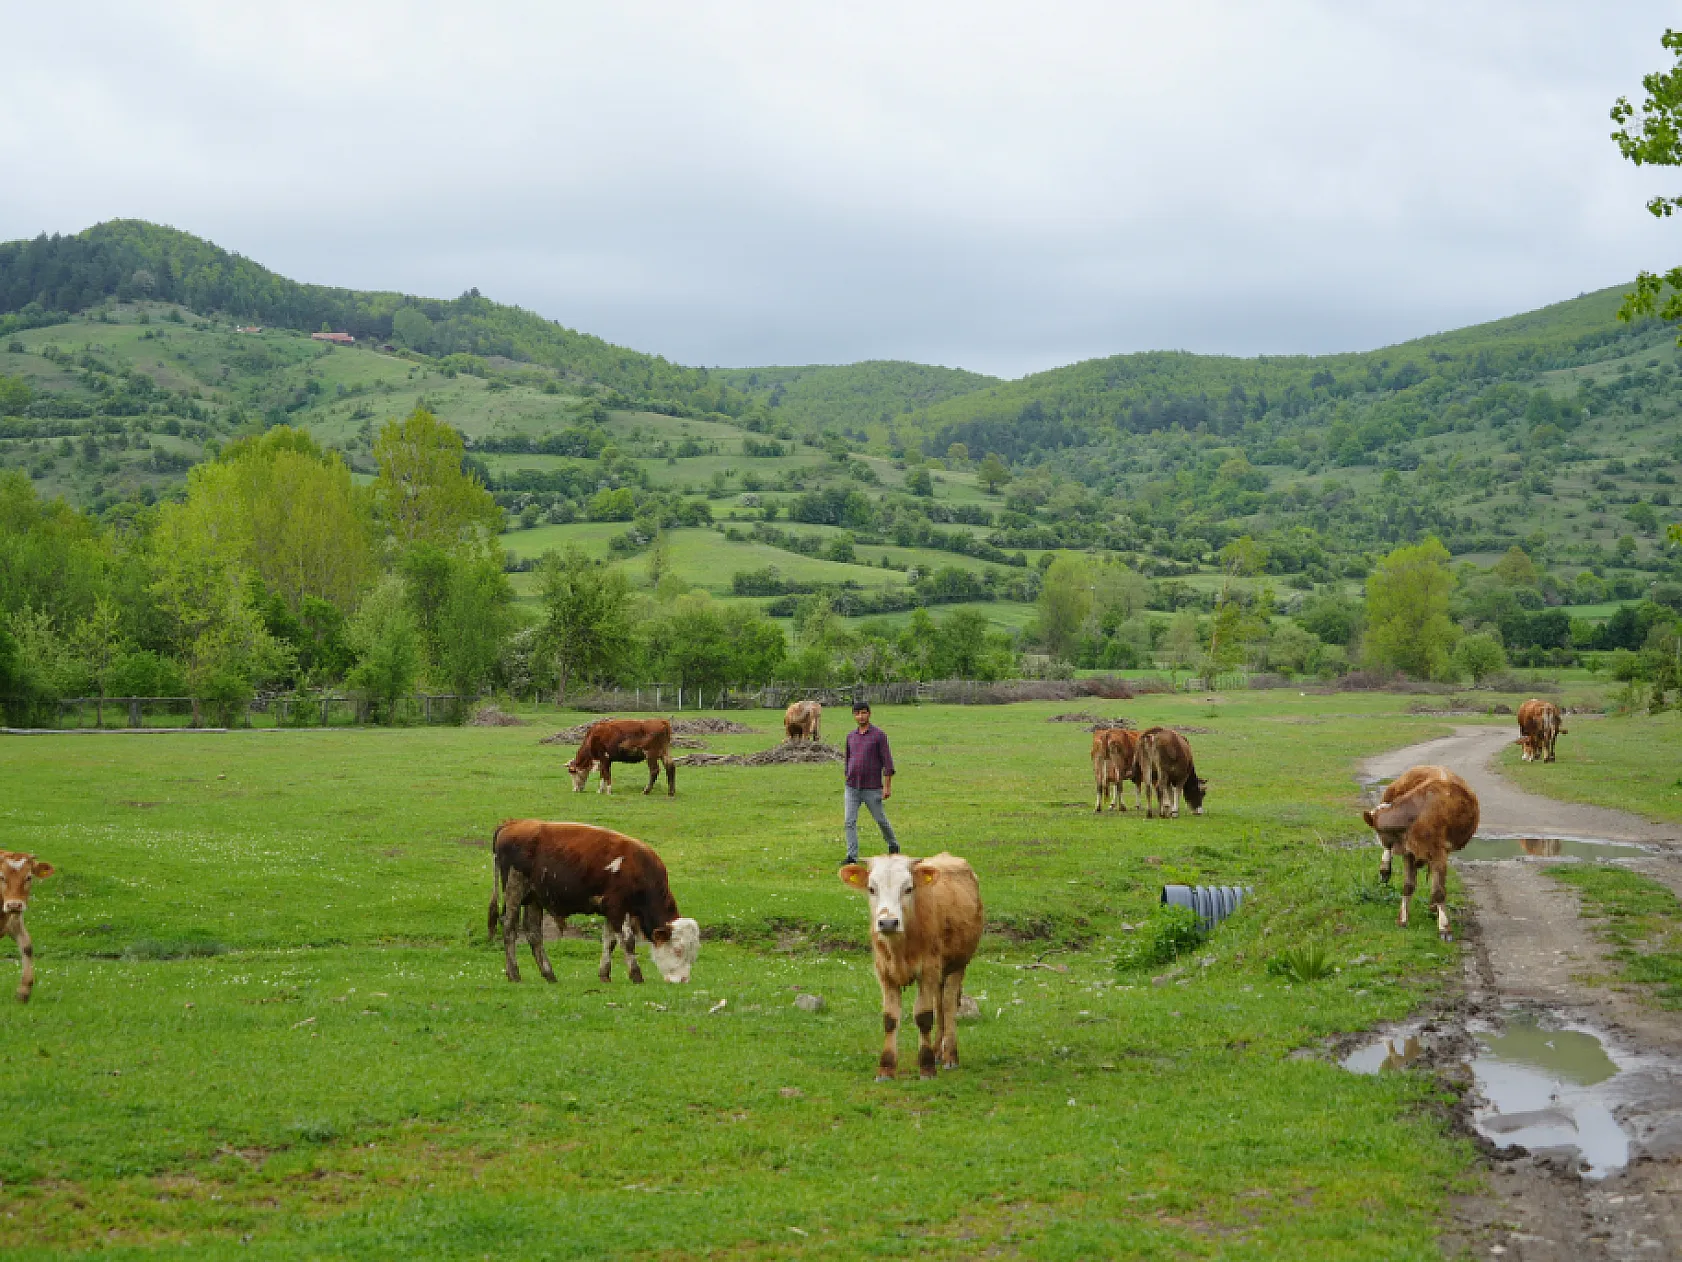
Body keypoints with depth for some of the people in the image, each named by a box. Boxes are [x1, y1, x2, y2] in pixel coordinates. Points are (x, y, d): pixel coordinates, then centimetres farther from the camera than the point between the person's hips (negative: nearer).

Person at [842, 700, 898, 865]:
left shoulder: (879, 735, -7)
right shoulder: (851, 736, 9)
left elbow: (887, 761, -8)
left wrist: (888, 786, -13)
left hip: (872, 789, -4)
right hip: (852, 788, 4)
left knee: (880, 819, 9)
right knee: (850, 821, -7)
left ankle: (893, 845, 33)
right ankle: (852, 856, -7)